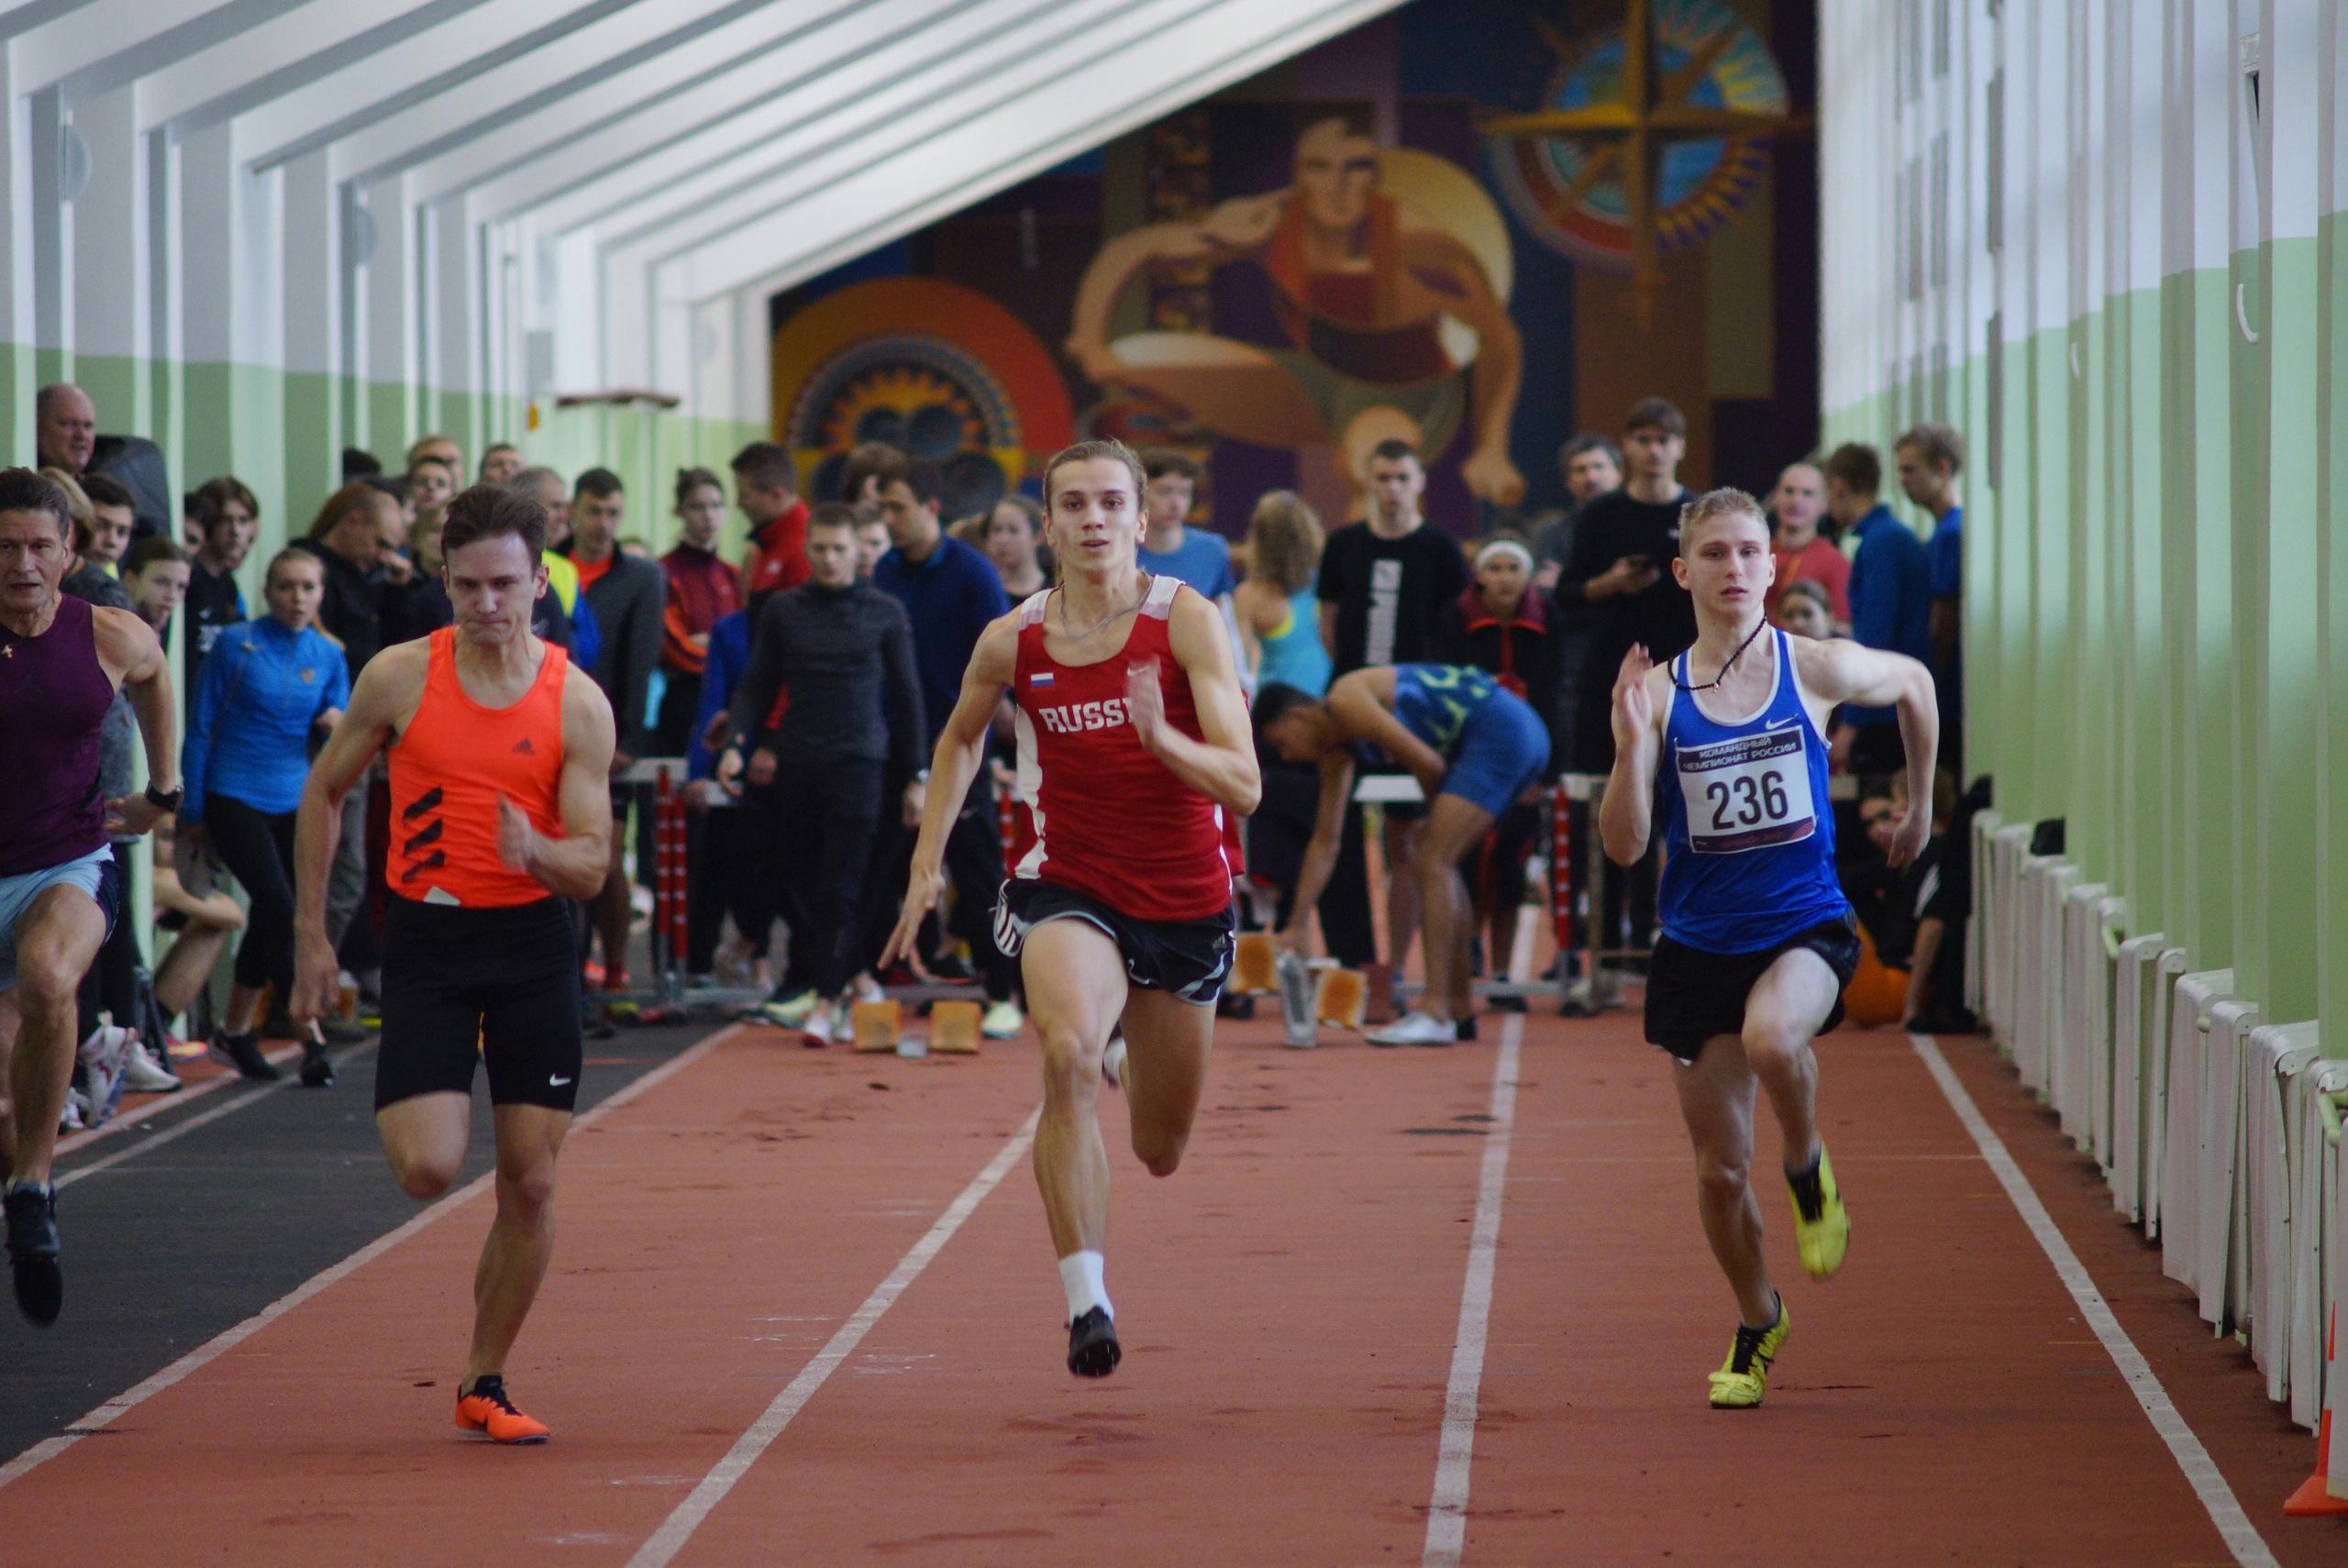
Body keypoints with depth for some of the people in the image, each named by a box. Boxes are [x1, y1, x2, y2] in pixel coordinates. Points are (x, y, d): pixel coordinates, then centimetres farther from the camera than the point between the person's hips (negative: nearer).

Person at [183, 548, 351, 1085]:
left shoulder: (328, 655, 7)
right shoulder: (237, 645, -5)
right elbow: (201, 728, -1)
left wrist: (337, 726, -14)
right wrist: (192, 811, -2)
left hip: (294, 802, 5)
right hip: (234, 798, -5)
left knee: (269, 919, 8)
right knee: (281, 910, -17)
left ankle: (235, 1031, 23)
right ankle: (311, 1038, -12)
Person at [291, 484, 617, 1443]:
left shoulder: (577, 704, -6)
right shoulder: (399, 678, -5)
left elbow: (593, 868, -6)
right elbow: (324, 794, 8)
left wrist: (539, 852, -29)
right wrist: (310, 934, 5)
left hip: (533, 940, 1)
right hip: (426, 938, -1)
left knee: (531, 1182, 1)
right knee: (429, 1169, -16)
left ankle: (484, 1382, 16)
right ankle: (397, 1111, 22)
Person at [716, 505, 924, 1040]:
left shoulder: (885, 614, 4)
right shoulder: (782, 610, 8)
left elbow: (905, 696, 8)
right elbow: (756, 686, 12)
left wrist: (914, 777, 7)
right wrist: (738, 743, -5)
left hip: (858, 761, -3)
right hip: (794, 764, 3)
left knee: (840, 889, -10)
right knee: (796, 882, 4)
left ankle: (826, 1000, -15)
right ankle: (807, 981, 15)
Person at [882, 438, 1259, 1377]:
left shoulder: (1186, 623, -12)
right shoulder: (1012, 641, -4)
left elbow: (1243, 786, -19)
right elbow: (960, 737, 18)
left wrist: (1159, 736, -36)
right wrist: (928, 861, 12)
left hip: (1184, 900, 0)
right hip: (1066, 885, 0)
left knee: (1162, 1154, 15)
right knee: (1068, 1053, -34)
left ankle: (1130, 1067, 54)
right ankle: (1086, 1301, -33)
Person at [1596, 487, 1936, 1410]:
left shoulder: (1817, 668, -5)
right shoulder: (1659, 693, -5)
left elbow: (1914, 684, 17)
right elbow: (1624, 847, -10)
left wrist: (1919, 807, 24)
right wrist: (1631, 746, -25)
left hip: (1805, 927, -2)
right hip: (1699, 944, 2)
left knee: (1771, 1038, -37)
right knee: (1720, 1171, 6)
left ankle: (1810, 1177, -5)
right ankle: (1757, 1325, 34)